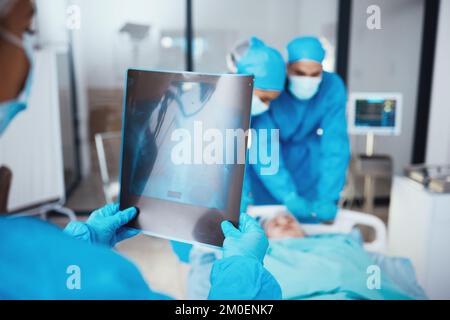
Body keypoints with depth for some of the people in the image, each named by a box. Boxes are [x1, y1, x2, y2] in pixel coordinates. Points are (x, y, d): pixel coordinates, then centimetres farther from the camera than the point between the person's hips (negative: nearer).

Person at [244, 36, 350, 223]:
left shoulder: (333, 86, -26)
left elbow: (335, 144, -28)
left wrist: (327, 198, -35)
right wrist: (288, 196, -42)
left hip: (307, 149, 1)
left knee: (308, 214, -6)